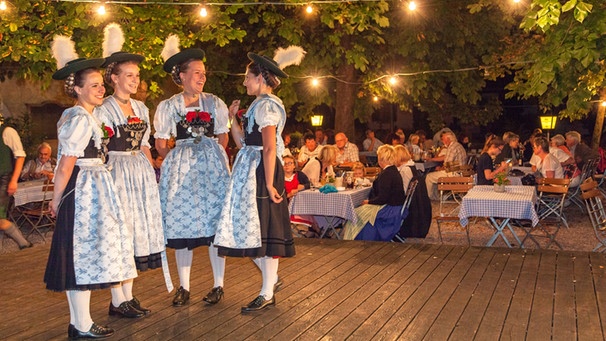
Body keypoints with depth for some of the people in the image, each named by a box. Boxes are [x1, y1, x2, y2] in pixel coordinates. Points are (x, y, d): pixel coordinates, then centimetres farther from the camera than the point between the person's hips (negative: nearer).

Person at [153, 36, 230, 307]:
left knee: (214, 223, -1)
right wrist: (180, 160, 6)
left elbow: (223, 139, 9)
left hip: (212, 165, 0)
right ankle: (184, 287, 11)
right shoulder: (167, 107, 3)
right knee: (181, 225, 1)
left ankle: (218, 285, 9)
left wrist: (210, 158, 5)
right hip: (180, 168, 0)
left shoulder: (214, 103, 4)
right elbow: (160, 145, 8)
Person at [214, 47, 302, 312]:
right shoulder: (259, 104, 18)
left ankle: (267, 293, 6)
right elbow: (242, 142, 13)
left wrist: (269, 184, -24)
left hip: (262, 172, -10)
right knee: (249, 229, 12)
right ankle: (272, 279, 25)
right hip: (249, 173, 10)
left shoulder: (266, 105, -12)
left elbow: (269, 148, -20)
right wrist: (232, 118, 9)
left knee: (263, 229, -3)